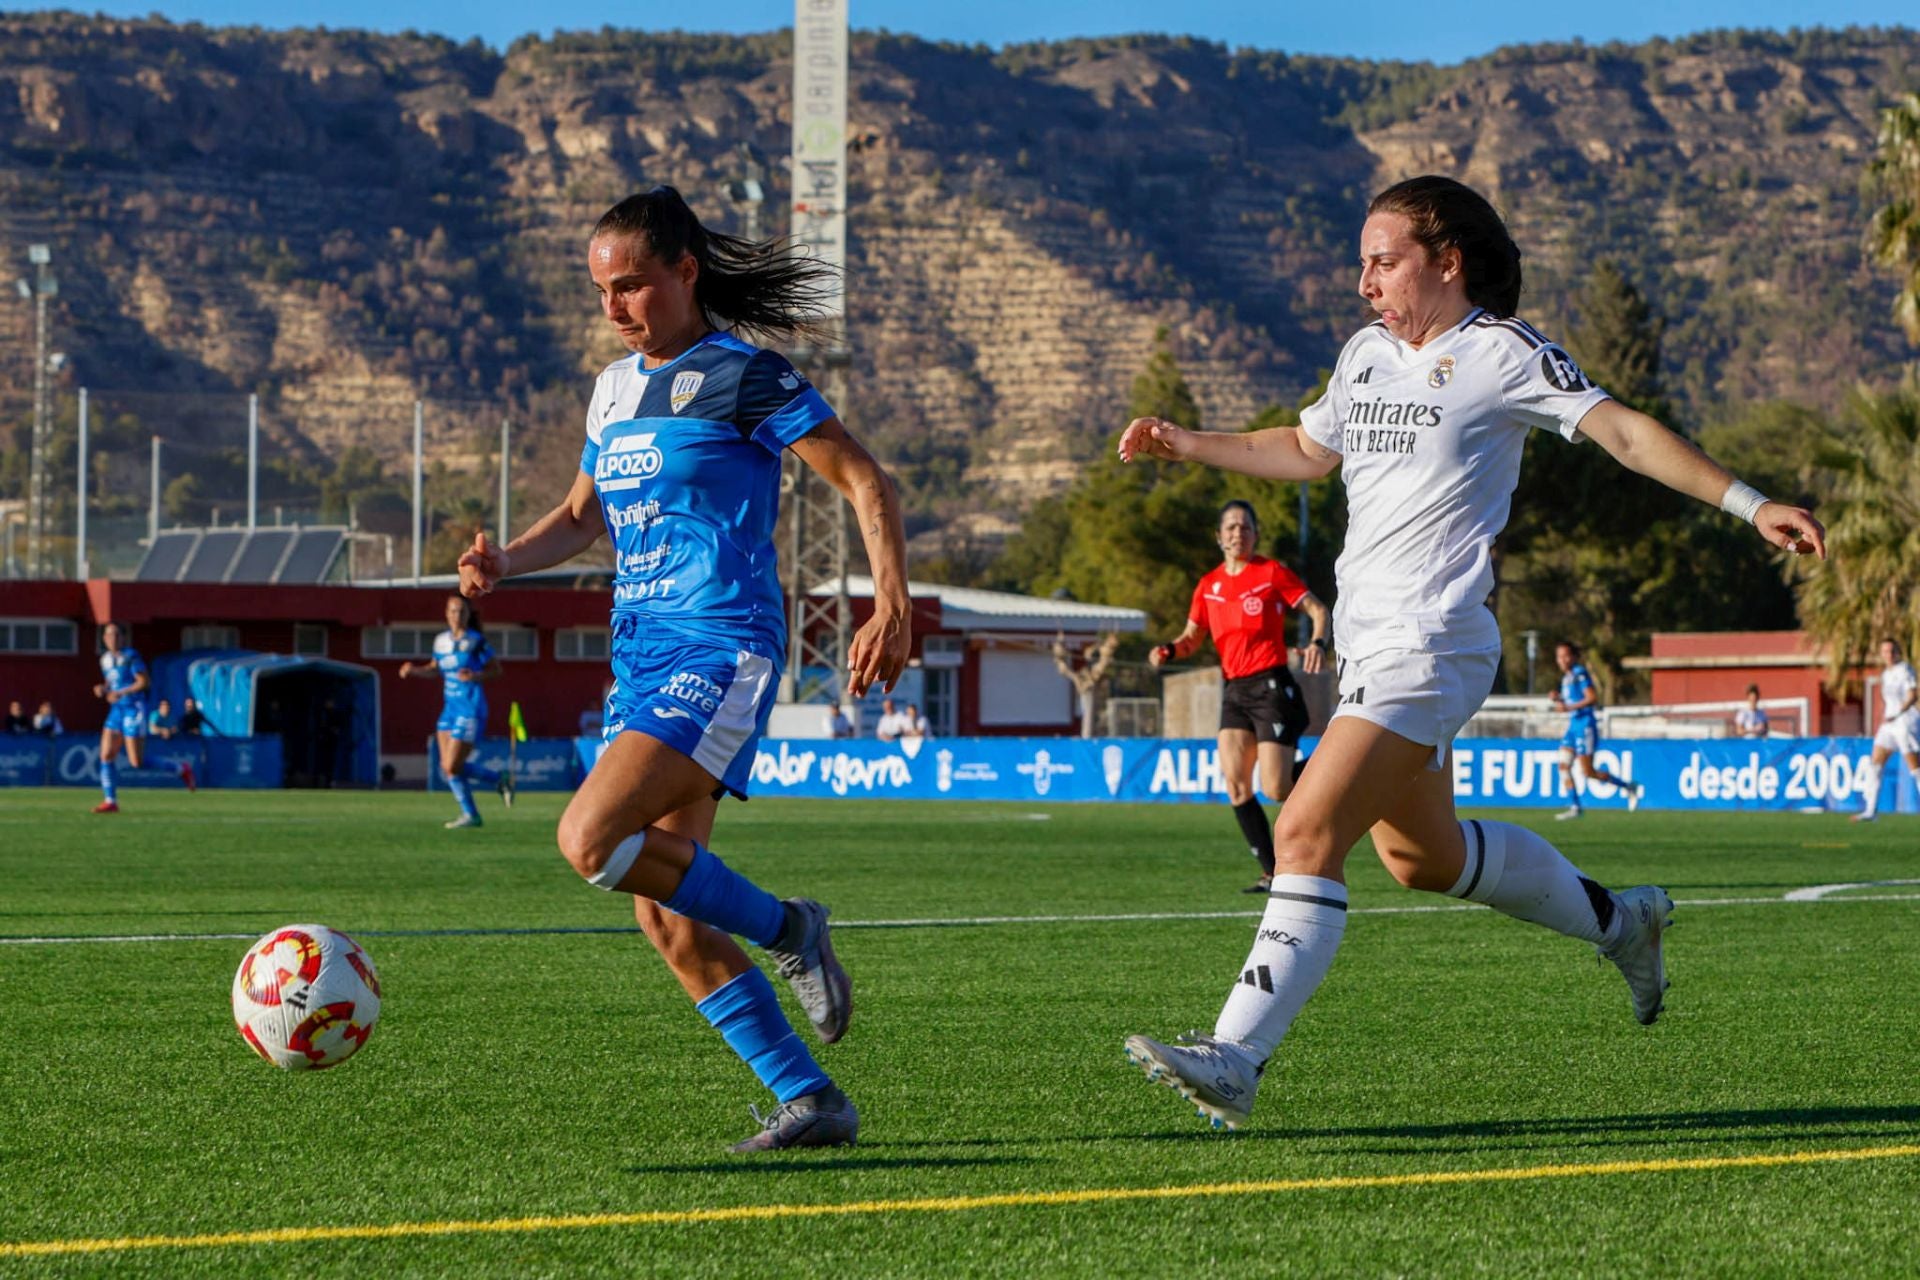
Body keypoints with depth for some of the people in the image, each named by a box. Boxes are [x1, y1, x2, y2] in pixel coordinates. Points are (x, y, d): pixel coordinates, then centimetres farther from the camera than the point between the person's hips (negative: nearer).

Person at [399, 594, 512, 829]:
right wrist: (414, 670, 5)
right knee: (447, 768, 4)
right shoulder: (441, 641, 8)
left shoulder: (476, 641, -10)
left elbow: (496, 670, -5)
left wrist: (475, 676, -22)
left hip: (470, 710, -7)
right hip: (450, 709, 7)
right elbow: (435, 669, 22)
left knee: (451, 767, -9)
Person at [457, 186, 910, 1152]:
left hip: (720, 648, -8)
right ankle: (811, 1100, 7)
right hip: (641, 660, 8)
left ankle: (786, 929, -4)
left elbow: (864, 482, -6)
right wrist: (502, 562, 9)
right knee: (665, 920, 1)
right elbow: (582, 517, 29)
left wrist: (892, 606, -19)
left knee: (590, 838, -24)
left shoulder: (742, 376, -6)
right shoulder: (614, 388, 17)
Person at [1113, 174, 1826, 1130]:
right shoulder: (1367, 354, 15)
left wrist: (1749, 505, -16)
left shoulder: (1500, 352, -7)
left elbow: (1624, 431, -9)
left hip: (1429, 645, -9)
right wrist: (1187, 446, 23)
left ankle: (1236, 1059, -22)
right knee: (1423, 855, 20)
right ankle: (1615, 919, 40)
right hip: (1367, 642, 9)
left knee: (1307, 833, -19)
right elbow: (1308, 450, 31)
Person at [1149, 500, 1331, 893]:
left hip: (1271, 685, -5)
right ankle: (1272, 872, 1)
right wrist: (1169, 650, -2)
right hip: (1235, 690, 5)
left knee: (1276, 790, -12)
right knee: (1235, 784, -6)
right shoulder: (1209, 586, 10)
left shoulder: (1271, 572, -4)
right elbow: (1193, 636, 19)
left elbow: (1318, 609, -3)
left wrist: (1318, 643, -22)